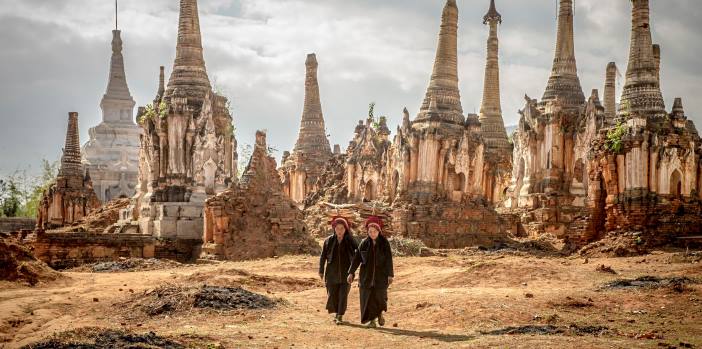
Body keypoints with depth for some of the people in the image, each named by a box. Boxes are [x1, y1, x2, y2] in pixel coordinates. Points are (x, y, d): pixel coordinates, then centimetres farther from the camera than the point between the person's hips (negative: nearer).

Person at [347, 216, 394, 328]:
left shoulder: (384, 243, -3)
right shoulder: (364, 243, 1)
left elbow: (389, 259, -6)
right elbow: (356, 258, 2)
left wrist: (390, 275, -13)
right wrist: (351, 273, -5)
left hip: (381, 274, -1)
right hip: (367, 274, 1)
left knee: (380, 296, -4)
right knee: (368, 297, -3)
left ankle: (380, 313, 26)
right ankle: (372, 320, 5)